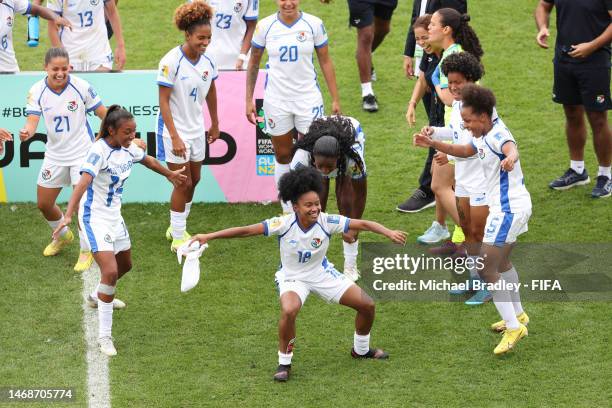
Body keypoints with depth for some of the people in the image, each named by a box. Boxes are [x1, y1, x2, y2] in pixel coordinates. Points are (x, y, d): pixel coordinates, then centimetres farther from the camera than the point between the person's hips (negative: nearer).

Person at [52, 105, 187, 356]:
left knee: (124, 265, 26)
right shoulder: (99, 152, -26)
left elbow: (148, 160, 22)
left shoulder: (128, 148, -1)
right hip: (95, 218, -9)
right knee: (110, 272, -20)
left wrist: (169, 174, 40)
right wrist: (68, 216, -52)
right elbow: (83, 182, -39)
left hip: (114, 215, 9)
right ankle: (104, 336, -12)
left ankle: (97, 297, 56)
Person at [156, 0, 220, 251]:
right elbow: (163, 102, -19)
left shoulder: (207, 61, -2)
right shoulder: (171, 62, -21)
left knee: (194, 180, 14)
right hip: (175, 130, -7)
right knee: (183, 183, -4)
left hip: (196, 129, 7)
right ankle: (177, 238, 8)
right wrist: (175, 137, -23)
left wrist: (215, 124, 21)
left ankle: (177, 227, 32)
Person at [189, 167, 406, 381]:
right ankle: (284, 362, -12)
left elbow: (363, 224, -23)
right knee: (289, 311, -36)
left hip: (322, 273, 3)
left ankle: (361, 349, 32)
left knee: (367, 305, 2)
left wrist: (389, 233, -38)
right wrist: (209, 236, -34)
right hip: (292, 277, -3)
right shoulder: (284, 224, -27)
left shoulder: (327, 222, -22)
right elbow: (246, 230, -29)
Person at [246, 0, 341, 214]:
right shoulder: (265, 26, -3)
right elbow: (253, 62, 8)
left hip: (308, 98, -1)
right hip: (276, 99, 1)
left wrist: (335, 99, 2)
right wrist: (249, 99, 6)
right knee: (282, 156, 8)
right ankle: (287, 210, 19)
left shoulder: (314, 24, -4)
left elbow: (325, 62, 3)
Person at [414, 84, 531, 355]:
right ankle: (517, 315, 44)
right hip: (516, 206, 11)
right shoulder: (485, 136, 8)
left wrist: (510, 158, -71)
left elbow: (511, 149, -47)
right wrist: (433, 144, 16)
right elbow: (465, 150, 27)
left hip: (507, 210, -11)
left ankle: (513, 327, -9)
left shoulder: (497, 135, -23)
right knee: (501, 262, 28)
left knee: (486, 268, -11)